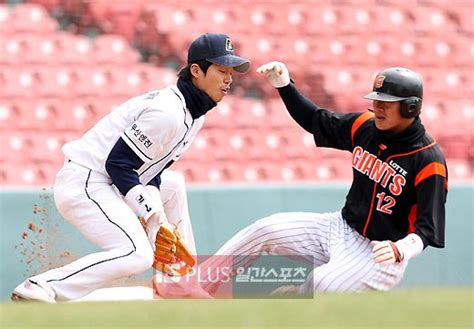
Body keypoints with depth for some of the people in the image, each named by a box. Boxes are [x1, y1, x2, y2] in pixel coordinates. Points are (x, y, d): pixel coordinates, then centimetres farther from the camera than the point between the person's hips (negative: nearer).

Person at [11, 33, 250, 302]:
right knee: (137, 255, -23)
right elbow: (118, 163, -21)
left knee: (173, 184, 26)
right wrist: (152, 213, -19)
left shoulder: (194, 115, 12)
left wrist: (154, 209, -1)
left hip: (108, 184, 11)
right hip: (84, 185, -11)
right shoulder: (167, 113, -20)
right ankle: (39, 288, -27)